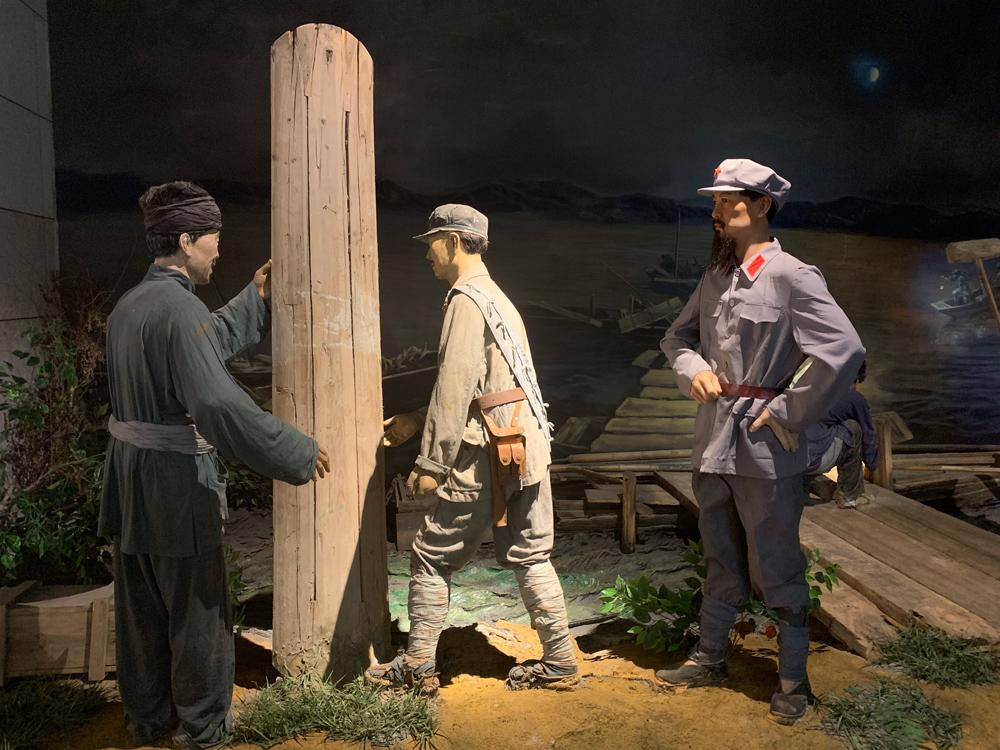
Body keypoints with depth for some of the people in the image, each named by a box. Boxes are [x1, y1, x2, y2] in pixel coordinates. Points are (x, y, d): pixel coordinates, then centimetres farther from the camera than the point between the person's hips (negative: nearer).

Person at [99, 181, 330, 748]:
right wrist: (297, 453, -25)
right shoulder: (180, 307, -21)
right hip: (178, 488, -9)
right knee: (199, 610, 9)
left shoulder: (130, 304, 8)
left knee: (142, 610, 20)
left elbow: (209, 345, 23)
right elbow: (219, 404, -31)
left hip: (129, 485, 9)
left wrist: (255, 298, 28)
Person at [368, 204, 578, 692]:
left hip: (490, 455, -9)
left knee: (431, 557, 4)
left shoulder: (466, 298, -10)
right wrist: (415, 420, 23)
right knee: (529, 556, 14)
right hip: (529, 448, 9)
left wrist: (431, 462, -15)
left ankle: (418, 666, 15)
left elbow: (456, 388, -18)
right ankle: (559, 663, 20)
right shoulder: (494, 295, 20)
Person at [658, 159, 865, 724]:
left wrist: (789, 412, -17)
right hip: (714, 443, 7)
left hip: (765, 448, -7)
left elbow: (845, 351, -22)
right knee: (722, 563, 20)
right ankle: (710, 659, 36)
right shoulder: (715, 279, 9)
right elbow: (678, 337, 21)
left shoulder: (792, 276, -13)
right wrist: (693, 367, 0)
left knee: (777, 569, 6)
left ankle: (794, 680, 25)